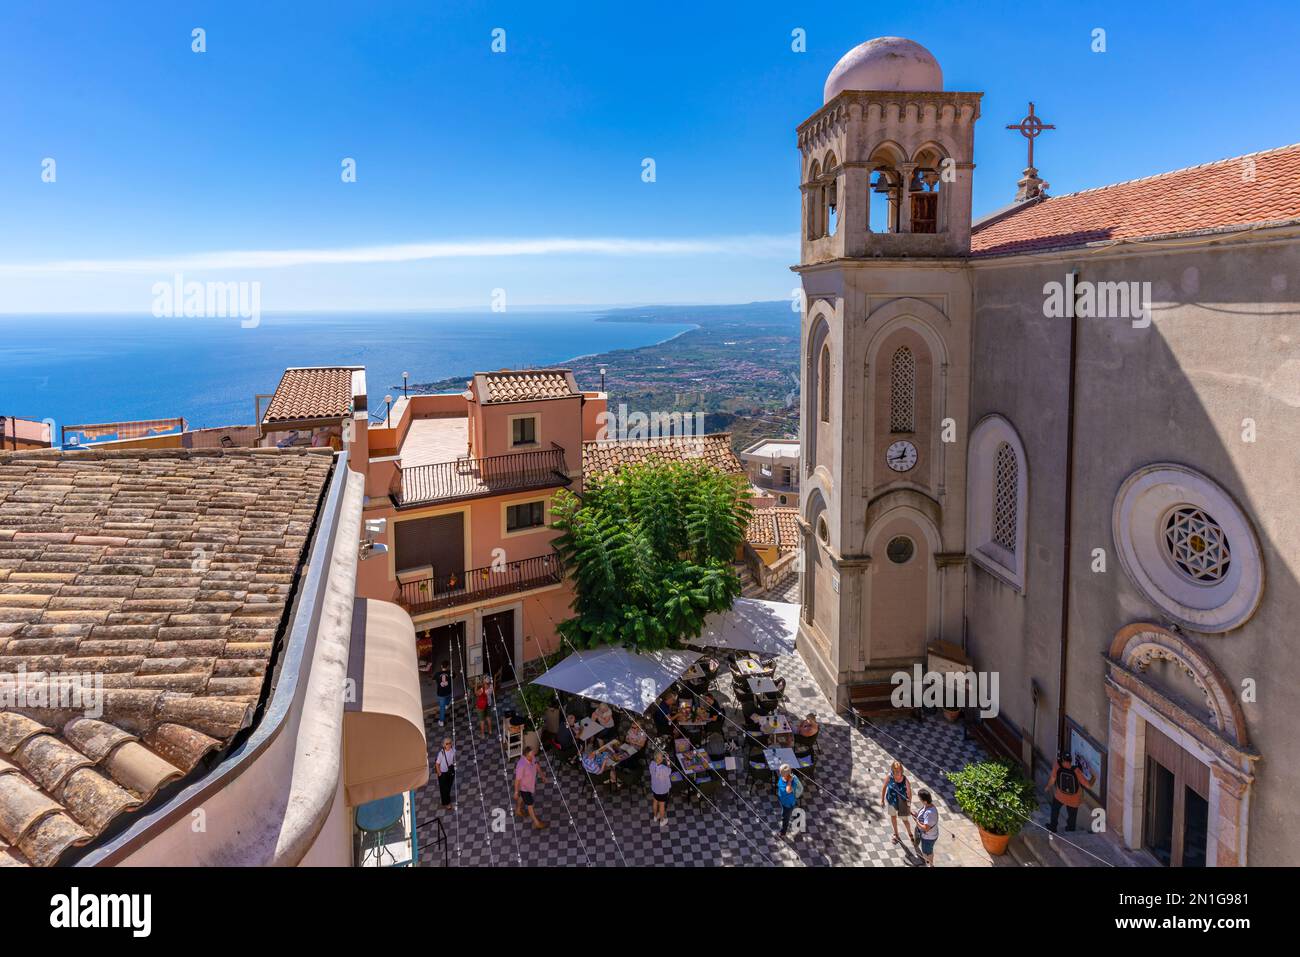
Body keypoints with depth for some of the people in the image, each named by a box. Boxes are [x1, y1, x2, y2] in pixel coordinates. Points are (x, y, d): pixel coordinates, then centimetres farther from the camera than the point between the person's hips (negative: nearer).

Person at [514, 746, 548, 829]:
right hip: (524, 787, -7)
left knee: (523, 797, 32)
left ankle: (518, 810, 58)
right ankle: (536, 823, 27)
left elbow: (536, 765, 2)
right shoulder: (521, 766, -41)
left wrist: (542, 775, 12)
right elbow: (517, 779, -27)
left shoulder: (532, 757, -19)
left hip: (531, 784, 7)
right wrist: (516, 792, -16)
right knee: (530, 805, 10)